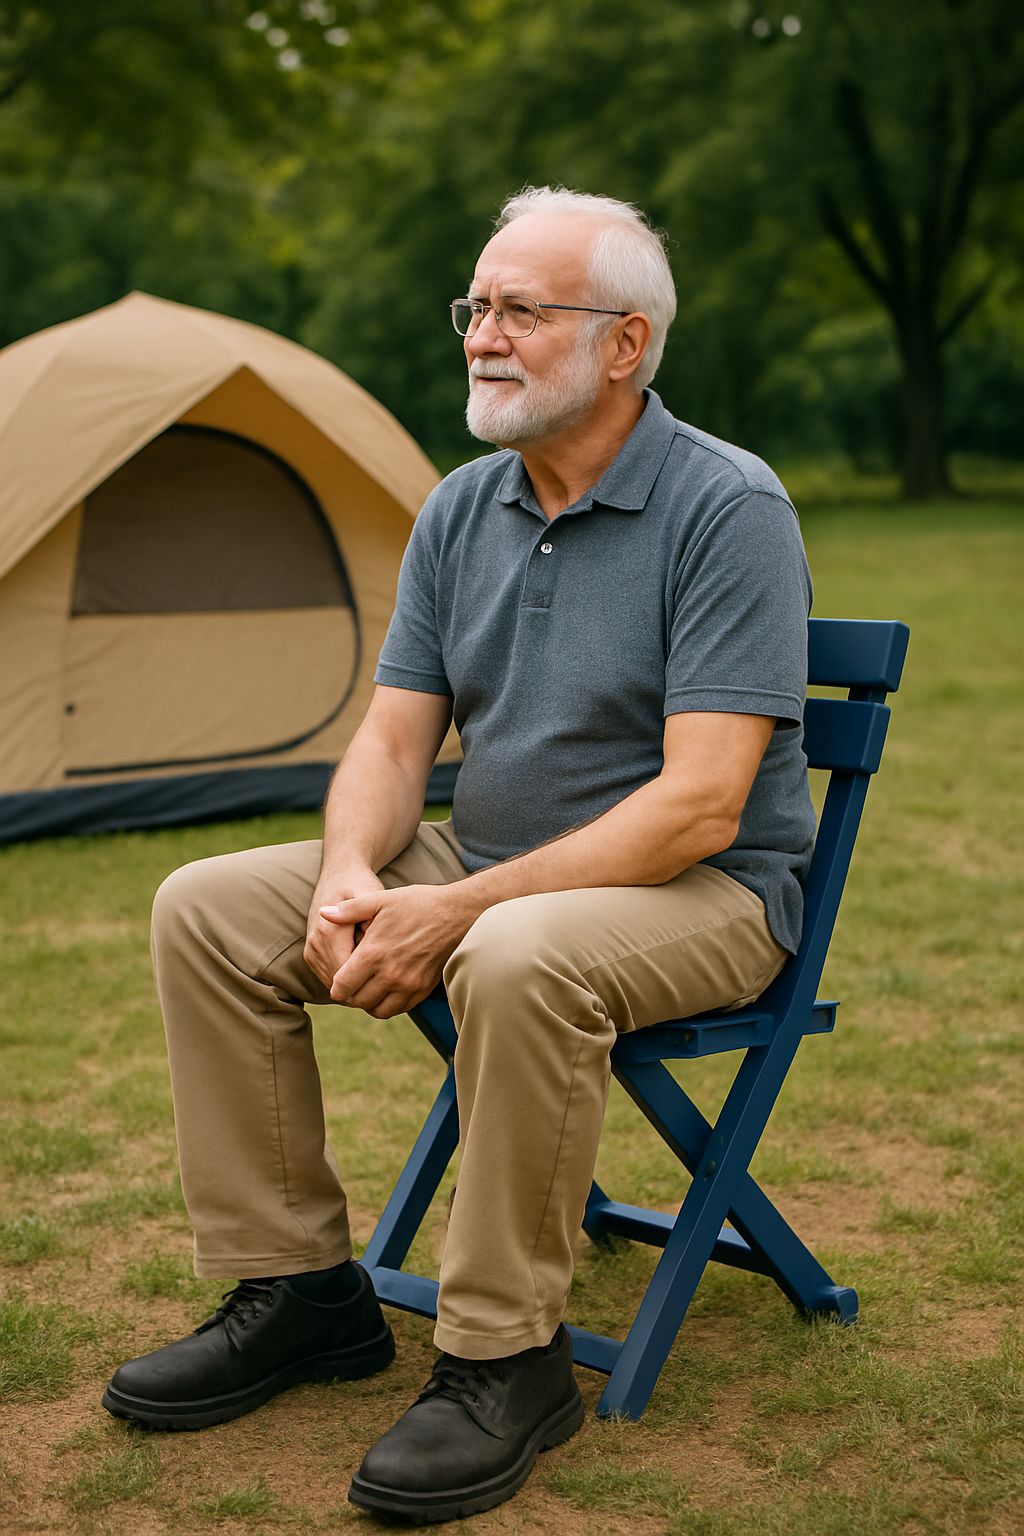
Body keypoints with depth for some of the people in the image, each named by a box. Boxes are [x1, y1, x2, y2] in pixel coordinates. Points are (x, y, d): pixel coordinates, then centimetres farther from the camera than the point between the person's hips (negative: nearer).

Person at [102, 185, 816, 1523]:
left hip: (703, 895, -7)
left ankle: (505, 1359, -19)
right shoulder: (460, 510, 4)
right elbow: (393, 739, 5)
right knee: (208, 909, -6)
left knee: (522, 961, -39)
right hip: (487, 863, 7)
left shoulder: (728, 508, -18)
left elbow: (699, 806, -25)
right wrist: (351, 875, -18)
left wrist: (461, 912, -28)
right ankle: (298, 1287, 4)